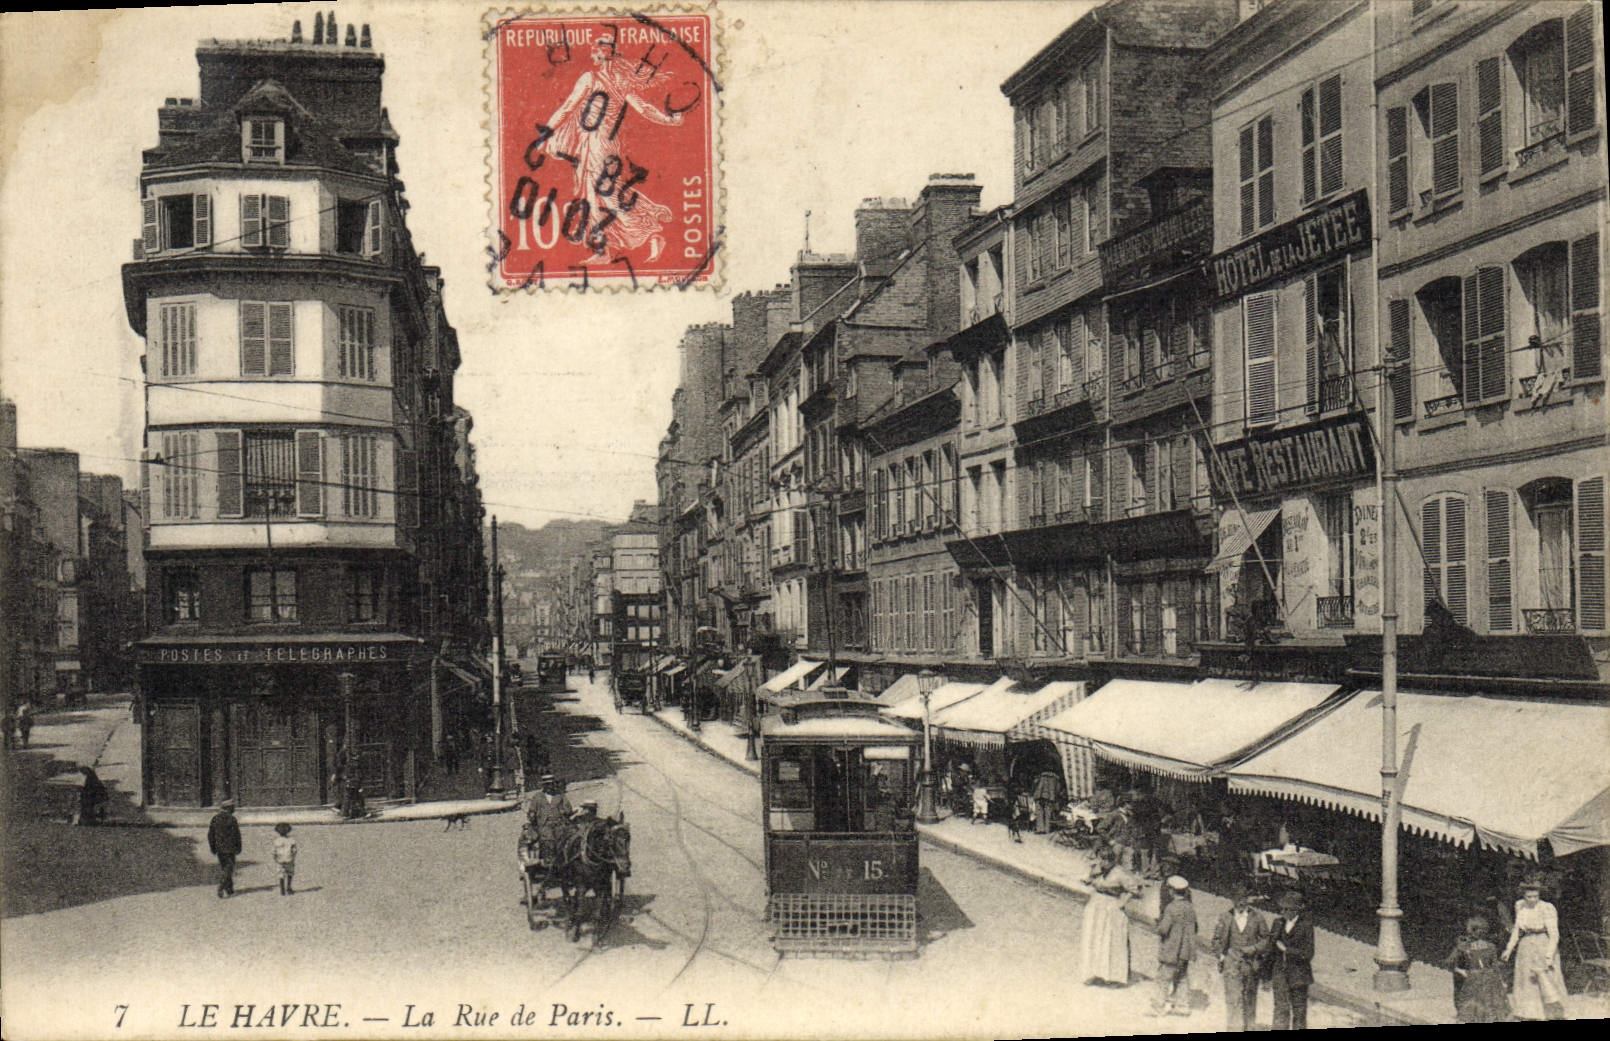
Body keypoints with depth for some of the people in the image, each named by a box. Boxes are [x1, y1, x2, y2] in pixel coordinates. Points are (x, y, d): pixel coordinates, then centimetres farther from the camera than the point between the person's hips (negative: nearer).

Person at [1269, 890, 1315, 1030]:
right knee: (1281, 1009, -1)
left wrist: (1286, 949, -14)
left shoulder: (1306, 926, -7)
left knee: (1299, 1011, 6)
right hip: (1280, 973, 3)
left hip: (1298, 975, -3)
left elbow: (1308, 954, -11)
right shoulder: (1278, 923, 6)